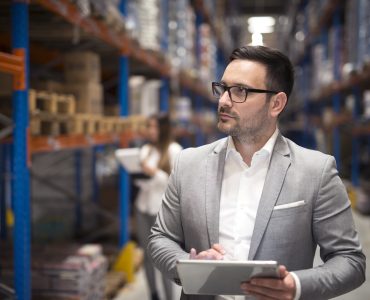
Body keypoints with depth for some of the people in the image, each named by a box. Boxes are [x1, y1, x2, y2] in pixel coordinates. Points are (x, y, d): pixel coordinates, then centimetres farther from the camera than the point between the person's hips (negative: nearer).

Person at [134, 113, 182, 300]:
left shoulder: (174, 150, -5)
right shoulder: (145, 149, 11)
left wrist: (154, 172, -17)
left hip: (162, 209, -5)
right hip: (143, 206, 6)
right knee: (147, 254, 9)